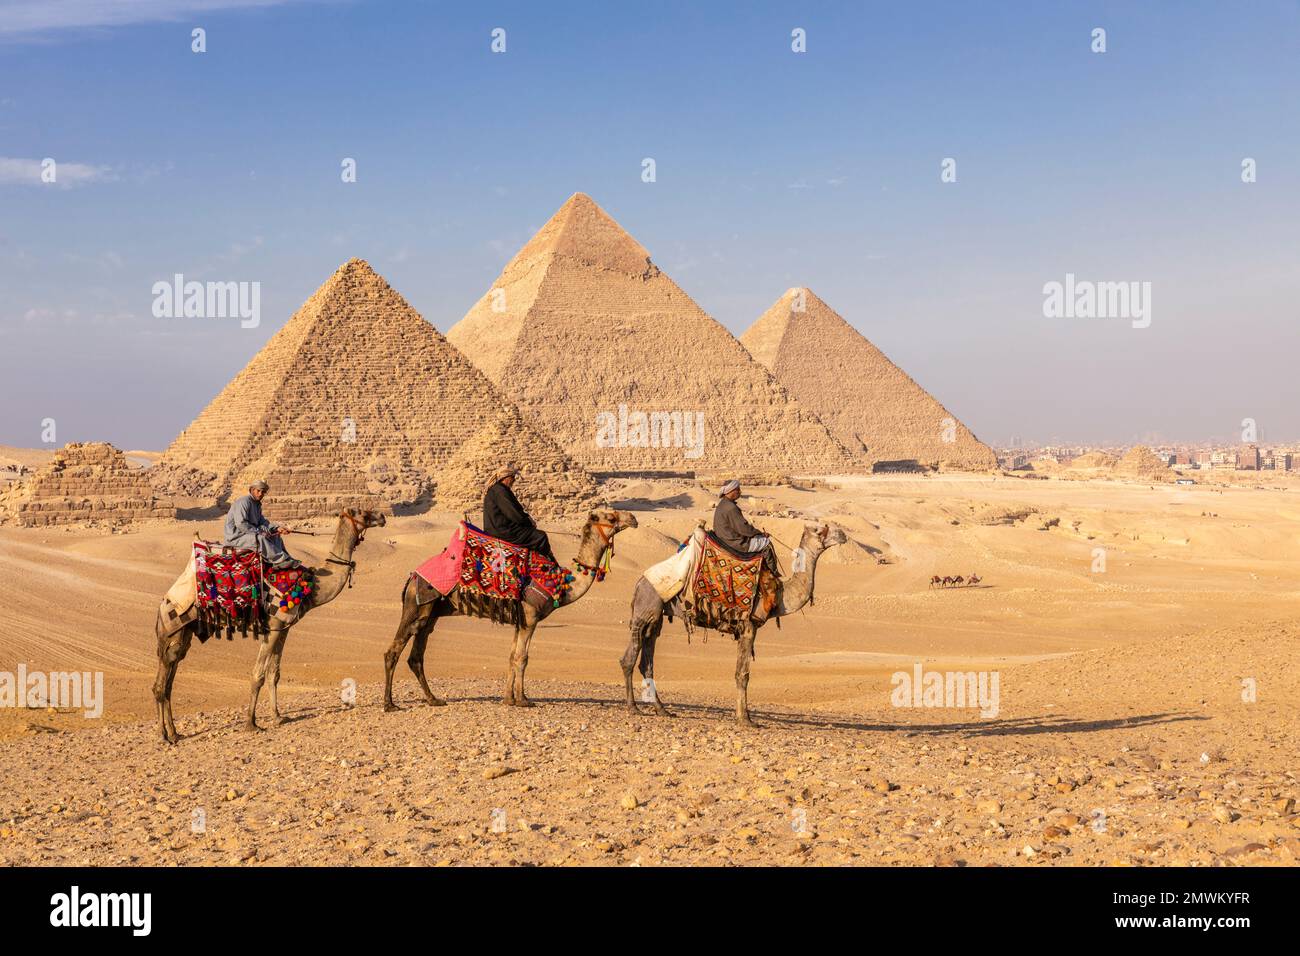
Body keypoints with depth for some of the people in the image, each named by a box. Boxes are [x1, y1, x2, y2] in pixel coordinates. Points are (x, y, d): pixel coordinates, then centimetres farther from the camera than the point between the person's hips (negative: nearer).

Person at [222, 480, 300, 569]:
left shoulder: (257, 504, 14)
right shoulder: (244, 502, -18)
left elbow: (262, 522, 15)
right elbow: (241, 524, -27)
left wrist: (277, 529, -1)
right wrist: (259, 531, -24)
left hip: (251, 533, 11)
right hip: (236, 536, -11)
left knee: (275, 536, 5)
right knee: (261, 539, -33)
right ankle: (282, 560, -29)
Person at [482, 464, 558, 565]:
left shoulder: (493, 490, 17)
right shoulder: (500, 491, -17)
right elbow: (514, 514, -20)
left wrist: (528, 519, 9)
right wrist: (529, 522, -5)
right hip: (503, 531, -11)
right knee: (540, 537, -9)